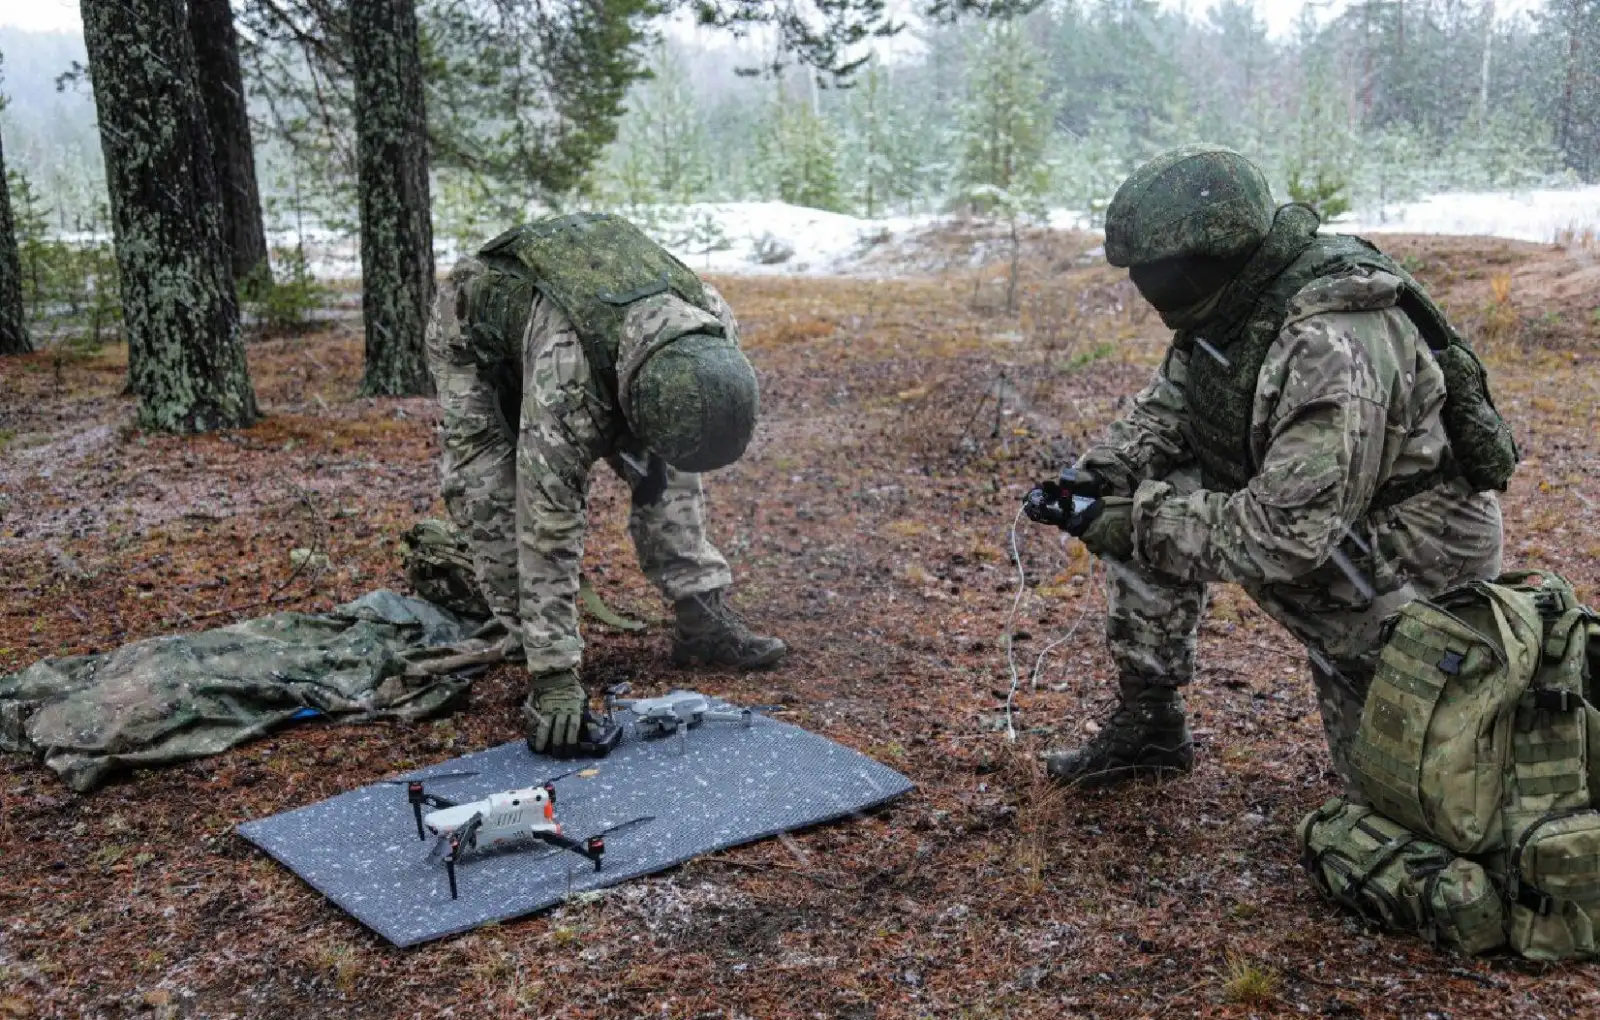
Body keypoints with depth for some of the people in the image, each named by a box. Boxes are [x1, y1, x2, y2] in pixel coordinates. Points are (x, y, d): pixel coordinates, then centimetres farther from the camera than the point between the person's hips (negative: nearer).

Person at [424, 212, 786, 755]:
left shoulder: (714, 324, -30)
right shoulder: (567, 379, -47)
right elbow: (548, 531, -43)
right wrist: (556, 676, -41)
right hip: (478, 338, -5)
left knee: (667, 470, -4)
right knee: (495, 500, -20)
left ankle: (703, 619, 4)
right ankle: (540, 659, -7)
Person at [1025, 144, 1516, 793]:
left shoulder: (1329, 348, -36)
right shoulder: (1232, 301, -9)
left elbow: (1285, 535, -36)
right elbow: (1164, 408, 6)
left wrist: (1127, 521, -31)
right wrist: (1095, 475, -12)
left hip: (1410, 566, -8)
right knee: (1142, 500, -5)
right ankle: (1149, 724, 7)